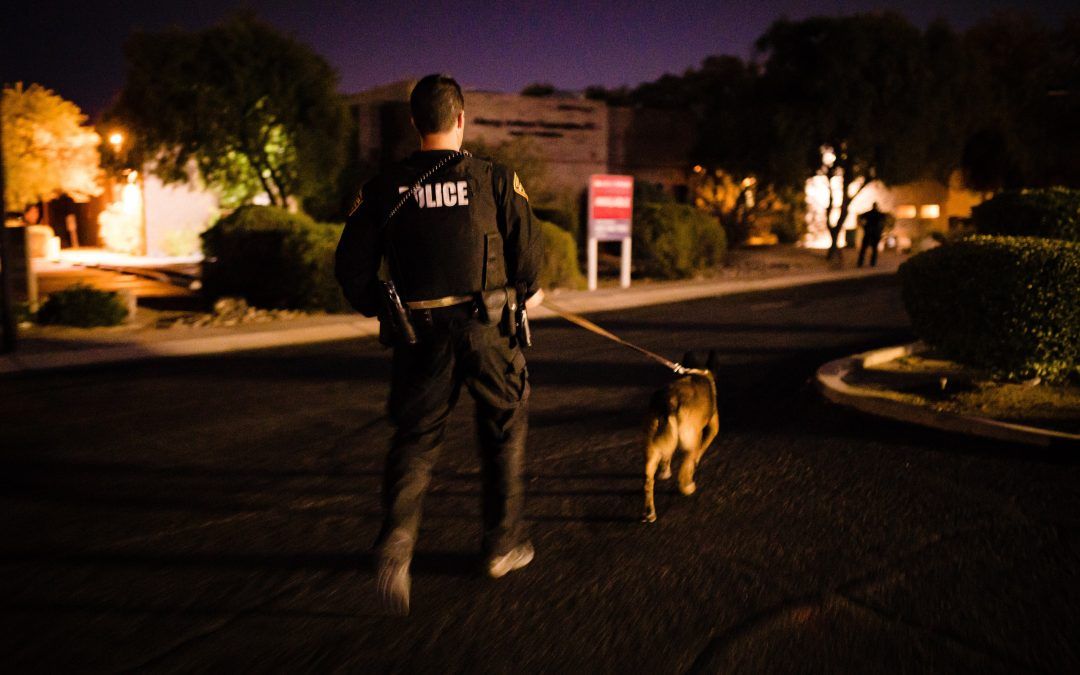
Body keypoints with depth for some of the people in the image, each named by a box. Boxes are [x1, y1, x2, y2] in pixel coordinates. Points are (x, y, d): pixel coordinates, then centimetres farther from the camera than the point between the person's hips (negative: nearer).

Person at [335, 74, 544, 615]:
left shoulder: (384, 188, 1)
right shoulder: (495, 180, -4)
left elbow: (351, 263, 0)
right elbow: (529, 252, -4)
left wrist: (378, 310, 18)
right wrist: (526, 293, 17)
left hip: (418, 332, 1)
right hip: (488, 328, -1)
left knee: (415, 438, 11)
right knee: (503, 433, 18)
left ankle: (397, 538, -12)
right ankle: (503, 544, 27)